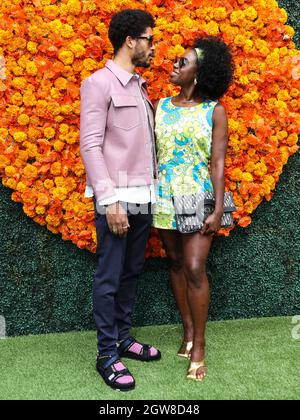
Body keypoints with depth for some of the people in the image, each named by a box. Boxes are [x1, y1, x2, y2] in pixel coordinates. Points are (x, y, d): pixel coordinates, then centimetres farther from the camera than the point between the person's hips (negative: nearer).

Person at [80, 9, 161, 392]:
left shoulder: (139, 87, 18)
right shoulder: (99, 83, -5)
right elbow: (90, 145, -13)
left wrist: (154, 190, 11)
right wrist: (110, 201, -18)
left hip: (144, 198, 7)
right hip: (117, 199, -7)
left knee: (131, 273, 14)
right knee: (109, 277, 1)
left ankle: (123, 338, 27)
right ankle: (106, 354, 11)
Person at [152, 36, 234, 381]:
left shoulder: (214, 110, -3)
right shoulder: (159, 106, 6)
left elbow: (218, 163, -6)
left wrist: (218, 210, -12)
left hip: (198, 197, -4)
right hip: (165, 197, 4)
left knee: (195, 269, -8)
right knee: (176, 264, 11)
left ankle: (199, 346, 7)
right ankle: (188, 331, 27)